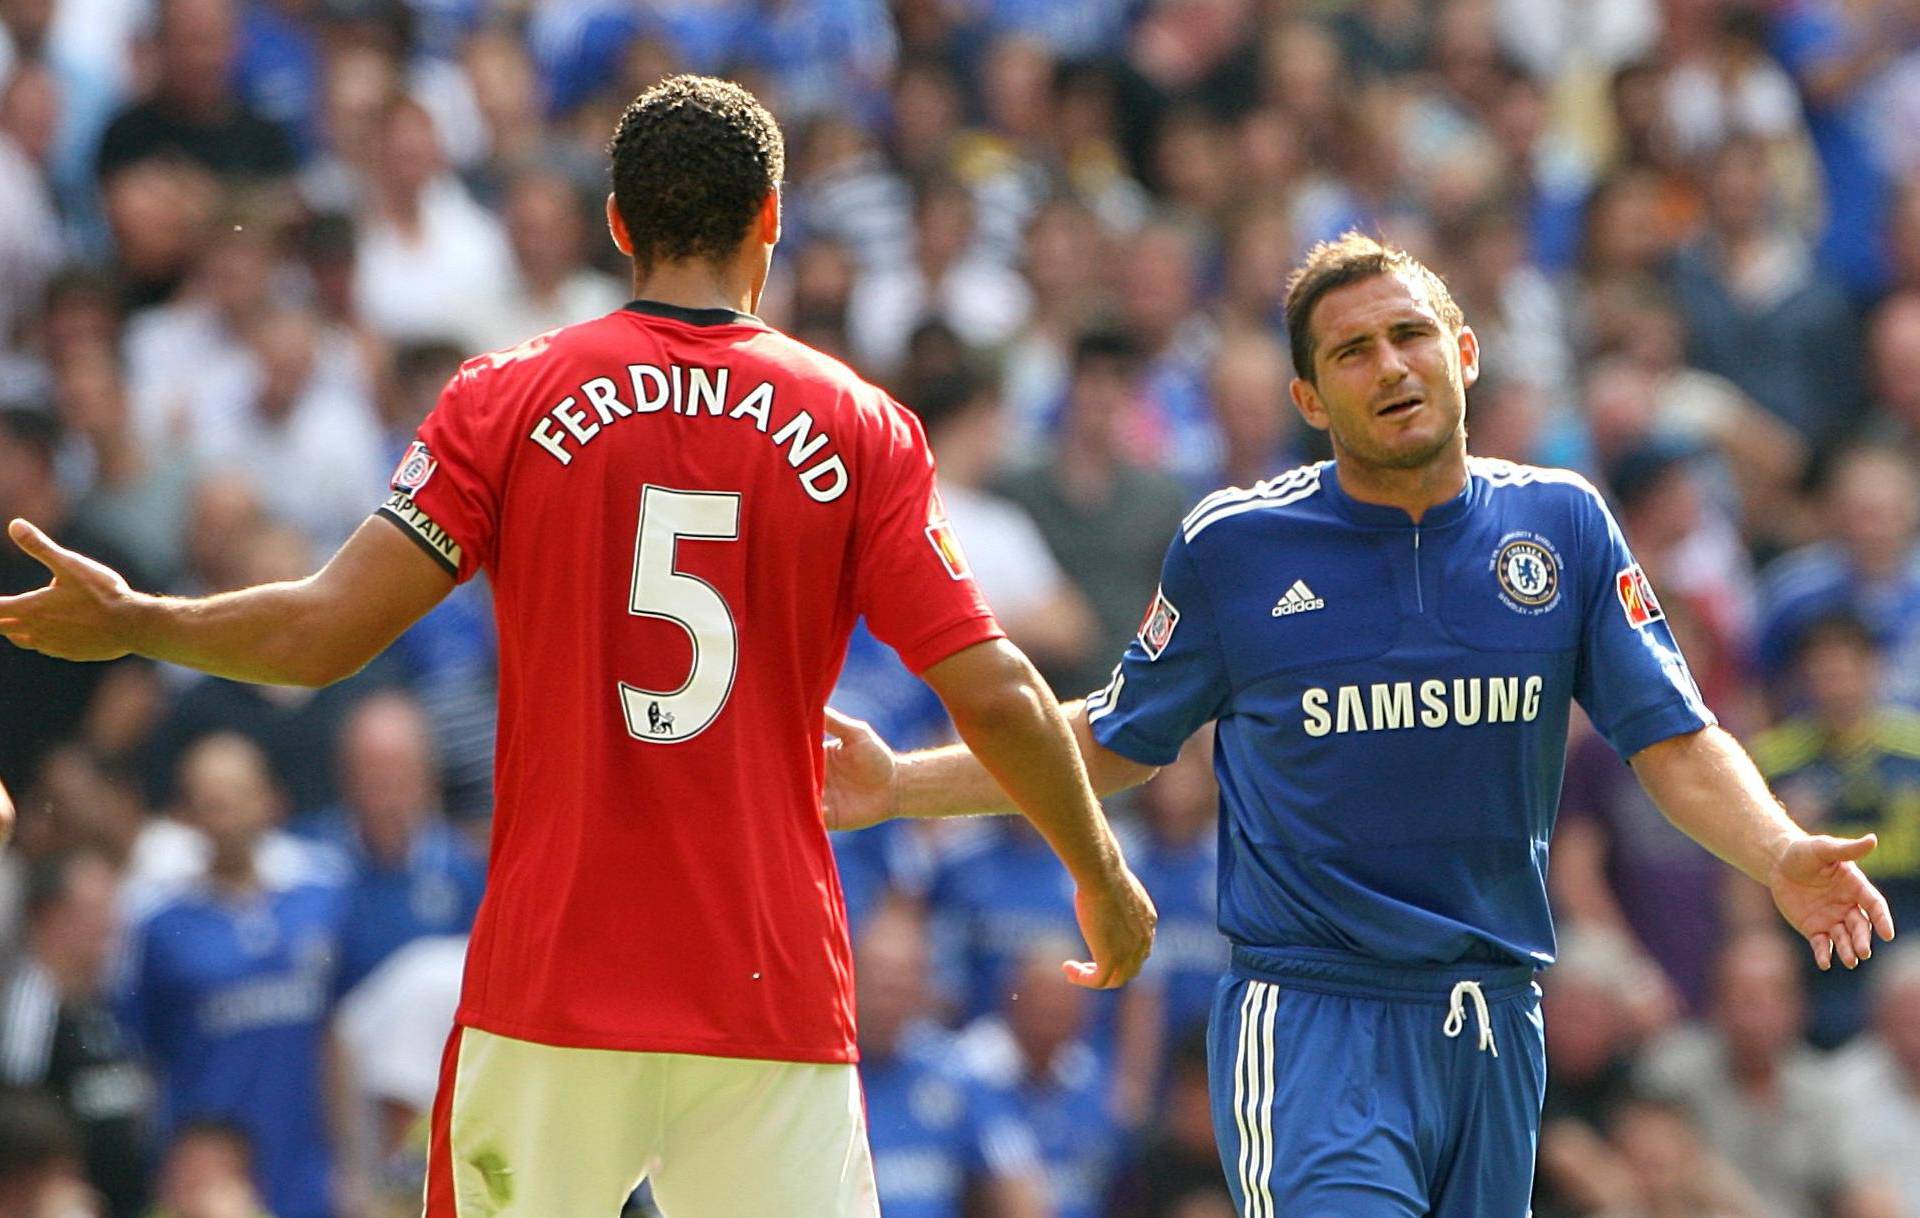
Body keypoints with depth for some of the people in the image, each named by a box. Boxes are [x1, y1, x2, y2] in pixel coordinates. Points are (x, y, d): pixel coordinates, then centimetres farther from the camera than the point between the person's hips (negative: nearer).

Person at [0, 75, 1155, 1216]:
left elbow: (324, 632, -4)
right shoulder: (862, 426, 2)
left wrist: (127, 623, 12)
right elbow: (997, 698, -2)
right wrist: (1103, 875, 14)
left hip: (550, 986, 0)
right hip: (777, 993, 0)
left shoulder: (509, 401, 0)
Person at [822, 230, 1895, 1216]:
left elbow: (1676, 741, 2)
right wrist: (900, 788, 4)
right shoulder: (1234, 547, 0)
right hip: (1309, 1017, -3)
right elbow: (1115, 744, 12)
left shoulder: (1560, 524, 5)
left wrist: (1779, 857, -18)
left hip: (1493, 1031, 3)